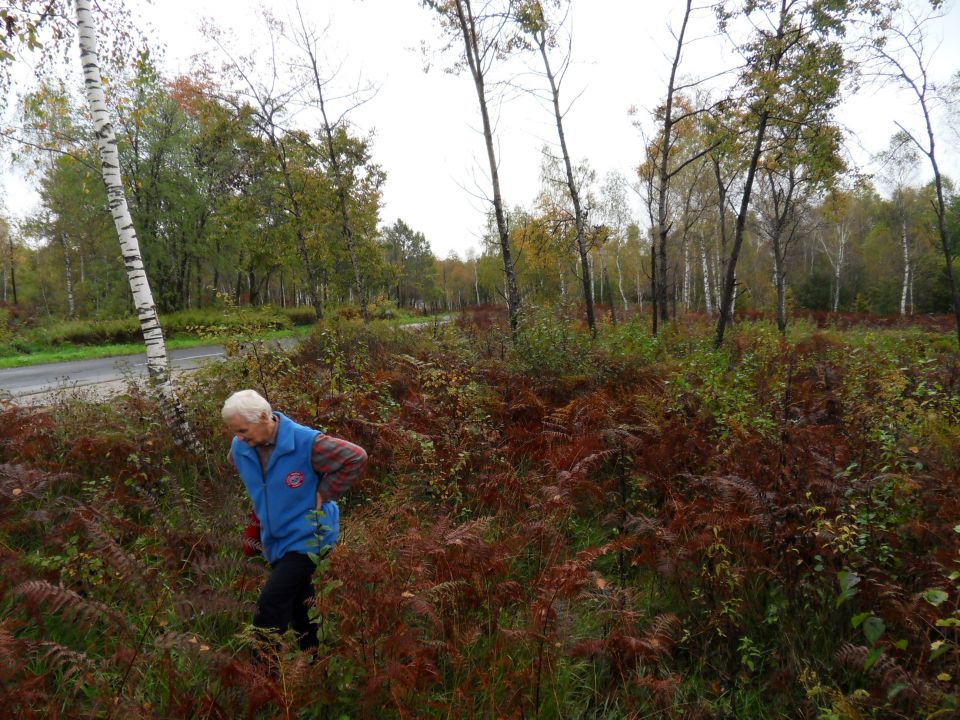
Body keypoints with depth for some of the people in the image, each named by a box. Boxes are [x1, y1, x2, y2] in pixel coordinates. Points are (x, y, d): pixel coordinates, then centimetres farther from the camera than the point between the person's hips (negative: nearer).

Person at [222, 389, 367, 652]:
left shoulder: (306, 443, -26)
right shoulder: (240, 448, -5)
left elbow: (356, 457, -21)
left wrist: (324, 494, -18)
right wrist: (260, 517, 12)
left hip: (307, 536, -7)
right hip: (274, 539, 7)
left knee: (271, 605, -14)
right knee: (298, 605, 20)